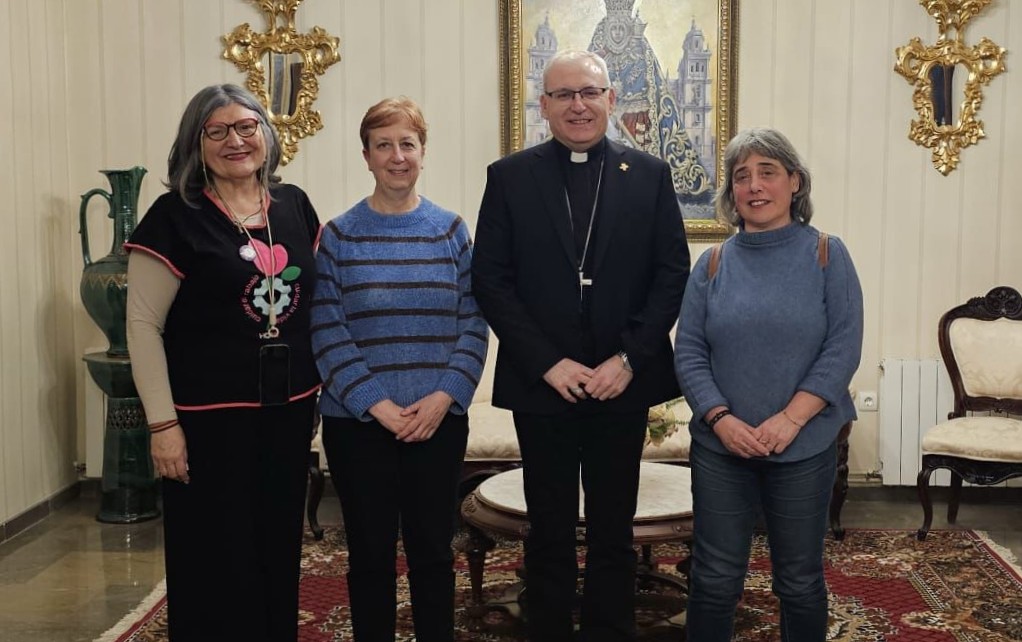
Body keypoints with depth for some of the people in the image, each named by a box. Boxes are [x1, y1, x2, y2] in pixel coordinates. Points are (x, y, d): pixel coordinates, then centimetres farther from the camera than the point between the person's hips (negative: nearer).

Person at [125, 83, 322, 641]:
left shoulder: (294, 204, 6)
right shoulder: (175, 215, -8)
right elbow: (143, 325, -8)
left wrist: (315, 393, 13)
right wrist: (163, 424, -12)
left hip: (289, 411, 5)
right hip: (210, 418, -4)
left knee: (279, 555, 15)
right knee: (216, 564, 5)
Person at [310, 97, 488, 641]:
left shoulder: (450, 230, 4)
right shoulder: (338, 235, 0)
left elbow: (473, 322, 1)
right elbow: (327, 332, -6)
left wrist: (444, 397, -11)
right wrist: (377, 404, -14)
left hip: (439, 419, 1)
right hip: (358, 421, -1)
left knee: (433, 548, 11)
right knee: (371, 552, 9)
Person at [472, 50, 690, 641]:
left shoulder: (650, 175, 4)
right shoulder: (510, 177, 2)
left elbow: (673, 274, 1)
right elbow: (490, 280, -3)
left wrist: (628, 359, -10)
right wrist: (549, 363, -11)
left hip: (623, 385, 1)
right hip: (541, 386, 0)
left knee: (614, 533, 12)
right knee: (549, 535, 11)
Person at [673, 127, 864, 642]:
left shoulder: (826, 255, 0)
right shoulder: (713, 264, 5)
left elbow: (844, 347, -7)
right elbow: (688, 352, 1)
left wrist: (790, 418, -17)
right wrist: (720, 418, -14)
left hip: (804, 447, -1)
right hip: (721, 446, 1)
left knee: (800, 579, 11)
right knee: (715, 578, 7)